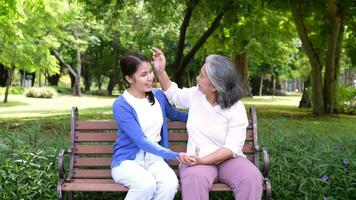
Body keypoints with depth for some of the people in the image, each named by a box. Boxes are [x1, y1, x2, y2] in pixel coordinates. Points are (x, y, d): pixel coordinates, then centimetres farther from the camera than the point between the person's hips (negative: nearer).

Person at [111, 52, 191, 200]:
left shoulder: (158, 95, 5)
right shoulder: (121, 105, -13)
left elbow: (174, 115, 27)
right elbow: (141, 141, -20)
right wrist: (175, 155, -27)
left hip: (154, 157, 4)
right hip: (127, 159, -4)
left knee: (170, 183, -30)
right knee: (147, 184, -37)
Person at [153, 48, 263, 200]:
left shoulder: (236, 109, -10)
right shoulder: (195, 94, 3)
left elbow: (232, 147, -17)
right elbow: (173, 95, 24)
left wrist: (202, 160, -28)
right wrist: (160, 71, 10)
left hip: (228, 159, -1)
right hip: (197, 159, 1)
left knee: (252, 178, -32)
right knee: (194, 177, -36)